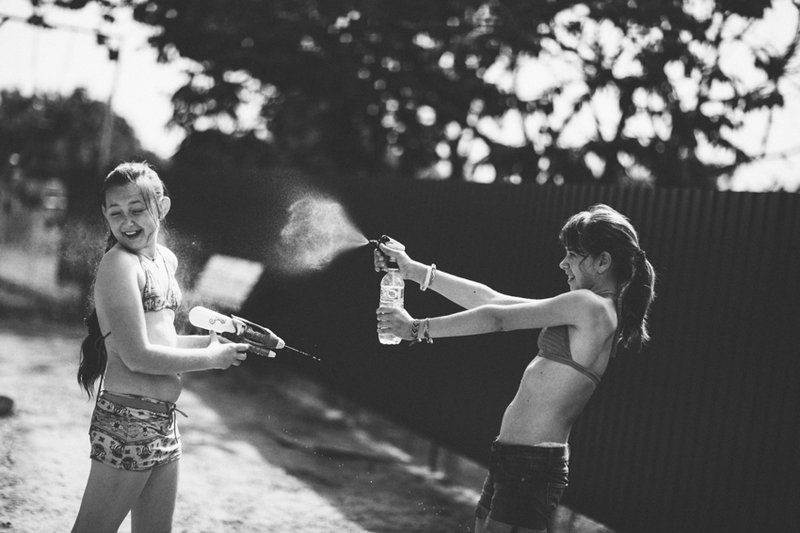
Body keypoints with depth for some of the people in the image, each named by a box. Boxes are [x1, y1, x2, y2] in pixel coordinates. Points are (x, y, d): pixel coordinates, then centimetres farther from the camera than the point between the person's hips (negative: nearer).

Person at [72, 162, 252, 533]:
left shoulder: (166, 260, 12)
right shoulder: (119, 264, -14)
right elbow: (137, 356, -19)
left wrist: (212, 340, 7)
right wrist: (212, 357, -9)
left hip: (164, 420, 9)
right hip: (127, 418, -9)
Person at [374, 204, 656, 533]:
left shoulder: (591, 306, -12)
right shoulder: (593, 313, 16)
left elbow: (496, 318, -10)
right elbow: (492, 300, 15)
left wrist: (417, 328, -2)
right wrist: (415, 271, 13)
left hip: (531, 466, -10)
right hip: (510, 458, 10)